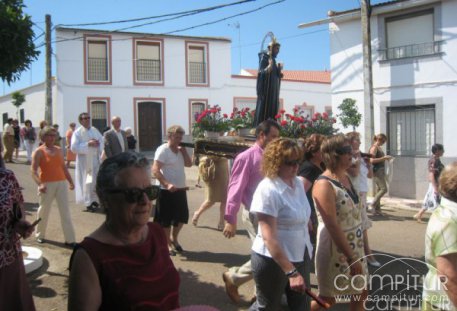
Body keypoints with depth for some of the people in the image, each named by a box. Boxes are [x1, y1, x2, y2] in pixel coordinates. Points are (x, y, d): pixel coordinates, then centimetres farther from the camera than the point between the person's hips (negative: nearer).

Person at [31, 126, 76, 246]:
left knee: (65, 211, 0)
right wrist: (39, 184, -25)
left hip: (61, 183, 4)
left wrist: (70, 181, 12)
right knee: (44, 210, 10)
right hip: (47, 184, -3)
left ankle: (70, 239, 2)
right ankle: (40, 235, 32)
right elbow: (34, 171, -11)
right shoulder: (39, 152, -4)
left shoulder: (59, 150, 11)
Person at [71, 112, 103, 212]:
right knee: (87, 182, -2)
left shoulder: (95, 130, 10)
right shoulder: (77, 132, -7)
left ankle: (94, 200, 22)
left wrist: (98, 143, -9)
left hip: (96, 159, 5)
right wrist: (88, 144, -20)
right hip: (84, 160, -5)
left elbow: (102, 141, 14)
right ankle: (88, 203, 7)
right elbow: (74, 147, -15)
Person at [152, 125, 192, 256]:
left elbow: (189, 164, 12)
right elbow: (155, 170, -20)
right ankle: (168, 244, 17)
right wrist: (167, 184, -29)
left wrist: (184, 150, -1)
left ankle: (174, 239, 36)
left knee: (182, 217, 15)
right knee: (166, 219, 3)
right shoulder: (163, 150, -12)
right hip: (167, 190, -8)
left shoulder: (179, 150, 13)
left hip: (180, 189, 8)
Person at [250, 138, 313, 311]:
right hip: (273, 260, -7)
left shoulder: (299, 183, 1)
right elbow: (269, 238, -26)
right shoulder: (268, 190, -21)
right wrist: (291, 272, -29)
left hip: (300, 256, 7)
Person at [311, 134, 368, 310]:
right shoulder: (324, 185, -21)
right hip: (334, 248, -8)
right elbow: (333, 227, -23)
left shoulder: (346, 177, 5)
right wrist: (351, 259, -23)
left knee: (361, 294, 15)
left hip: (354, 245, 8)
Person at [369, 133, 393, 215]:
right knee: (384, 189, -12)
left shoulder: (379, 148, 17)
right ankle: (373, 204, -2)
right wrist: (384, 158, -20)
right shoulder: (374, 148, -11)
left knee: (380, 189, 9)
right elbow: (372, 160, -21)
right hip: (377, 171, -10)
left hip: (381, 171, 10)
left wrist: (385, 158, 10)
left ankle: (377, 209, 14)